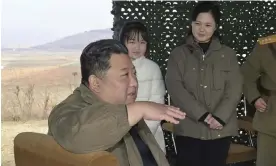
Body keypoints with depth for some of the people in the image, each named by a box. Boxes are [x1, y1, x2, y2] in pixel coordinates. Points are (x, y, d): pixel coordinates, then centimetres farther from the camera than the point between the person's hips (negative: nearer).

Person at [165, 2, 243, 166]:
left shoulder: (228, 54, 8)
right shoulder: (178, 54, 4)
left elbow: (235, 89, 1)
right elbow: (175, 88, -6)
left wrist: (219, 118, -13)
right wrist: (203, 115, -15)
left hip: (221, 129, 1)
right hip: (189, 129, -1)